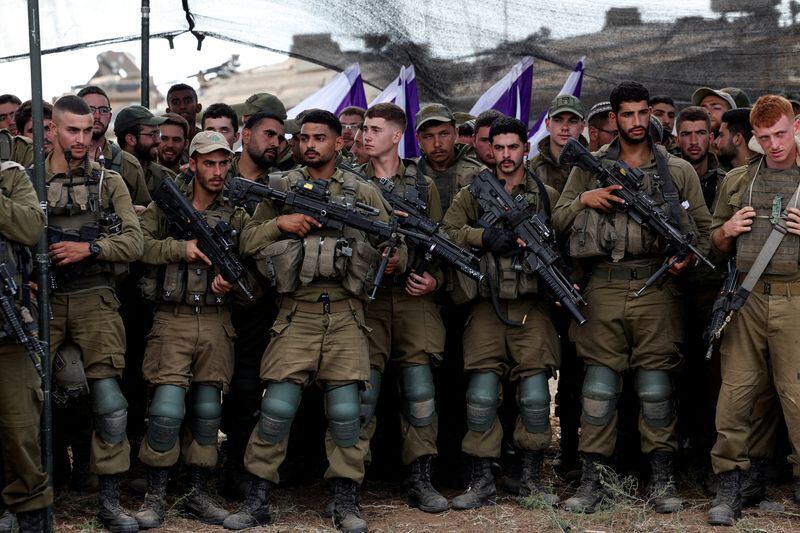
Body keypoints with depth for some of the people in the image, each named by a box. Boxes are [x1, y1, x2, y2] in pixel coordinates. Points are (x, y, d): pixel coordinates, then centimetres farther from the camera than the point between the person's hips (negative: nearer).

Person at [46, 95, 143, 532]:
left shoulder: (109, 182, 7)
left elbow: (134, 242, -1)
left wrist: (89, 248, -14)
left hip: (95, 299, 0)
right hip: (43, 299, 1)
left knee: (109, 400, -5)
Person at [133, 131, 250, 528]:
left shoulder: (237, 216, 10)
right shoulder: (165, 207, 5)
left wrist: (231, 283, -12)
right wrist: (181, 247, -16)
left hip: (216, 322, 3)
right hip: (172, 319, -3)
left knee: (207, 409, 5)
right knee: (168, 406, -12)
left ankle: (198, 494, 16)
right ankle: (155, 496, 0)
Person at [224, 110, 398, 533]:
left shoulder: (363, 193, 10)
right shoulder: (281, 190, 10)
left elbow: (393, 241, 10)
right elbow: (247, 241, 8)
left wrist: (394, 260, -11)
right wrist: (279, 222, -8)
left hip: (345, 314, 0)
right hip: (297, 312, 0)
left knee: (345, 411, -1)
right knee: (277, 407, -4)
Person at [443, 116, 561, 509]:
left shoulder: (547, 196, 11)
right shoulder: (473, 194, 10)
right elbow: (446, 232, -1)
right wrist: (483, 236, -13)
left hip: (531, 305, 0)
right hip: (486, 305, 0)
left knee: (535, 395, -2)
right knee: (482, 395, -5)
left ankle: (532, 478, 12)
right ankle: (482, 483, 4)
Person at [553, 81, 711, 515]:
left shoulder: (678, 170, 10)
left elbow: (703, 227, 10)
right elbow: (557, 221, 10)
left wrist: (690, 258, -8)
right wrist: (585, 200, -8)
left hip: (657, 288, 0)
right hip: (604, 288, 0)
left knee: (656, 384, 2)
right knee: (599, 383, 0)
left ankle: (662, 479, 12)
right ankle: (591, 481, 6)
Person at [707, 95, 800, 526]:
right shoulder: (737, 180, 16)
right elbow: (717, 244, 23)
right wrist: (728, 230, 1)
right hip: (745, 298, 3)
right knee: (735, 392, 1)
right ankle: (729, 487, 8)